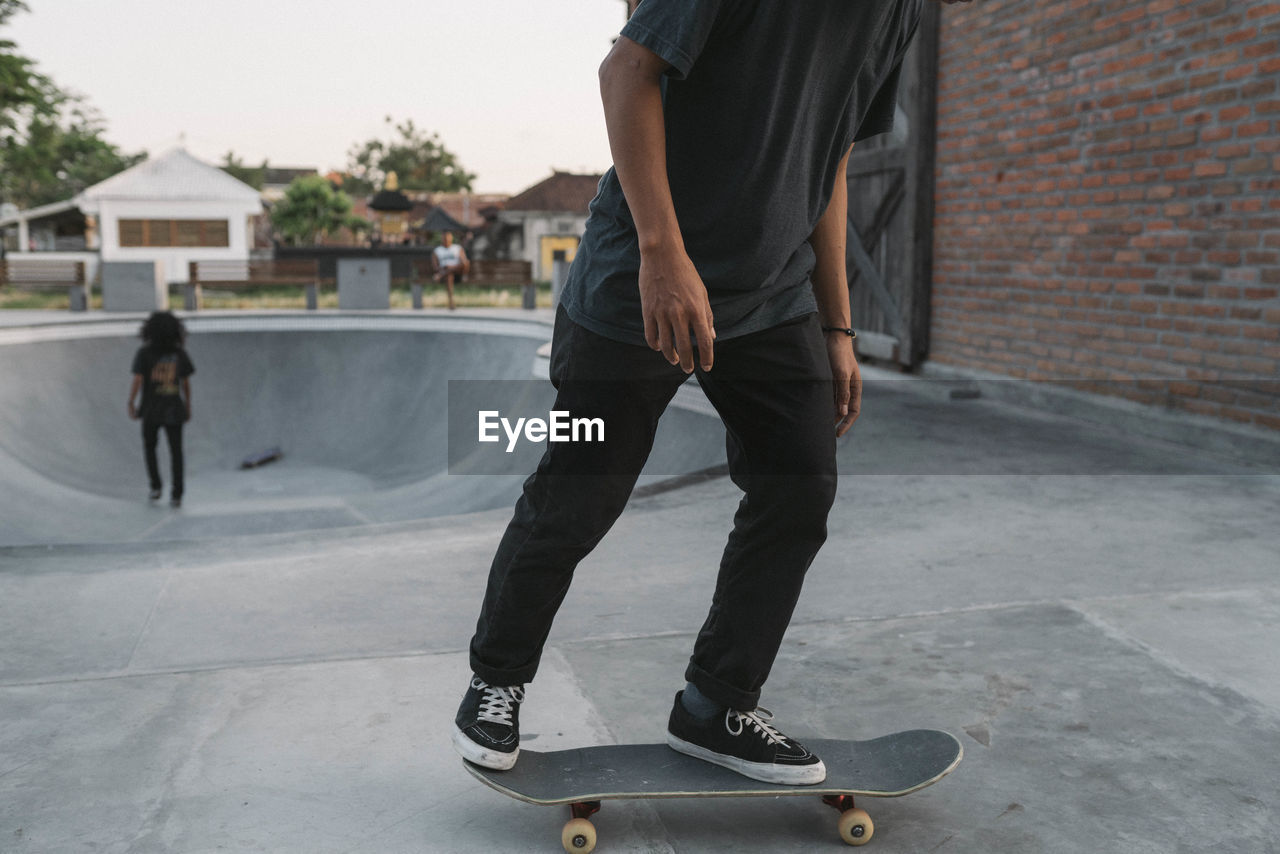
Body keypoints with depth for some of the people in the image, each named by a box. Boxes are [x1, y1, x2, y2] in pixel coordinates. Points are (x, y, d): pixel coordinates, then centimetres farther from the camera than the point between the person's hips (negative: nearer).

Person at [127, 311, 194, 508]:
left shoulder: (144, 353, -10)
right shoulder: (180, 353, -2)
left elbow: (137, 380, -16)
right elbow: (186, 383, 2)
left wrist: (131, 404, -5)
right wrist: (188, 406, 13)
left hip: (151, 410, -1)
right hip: (174, 410, 1)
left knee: (150, 446, 22)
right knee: (176, 452, 5)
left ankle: (156, 486, 14)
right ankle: (176, 495, -1)